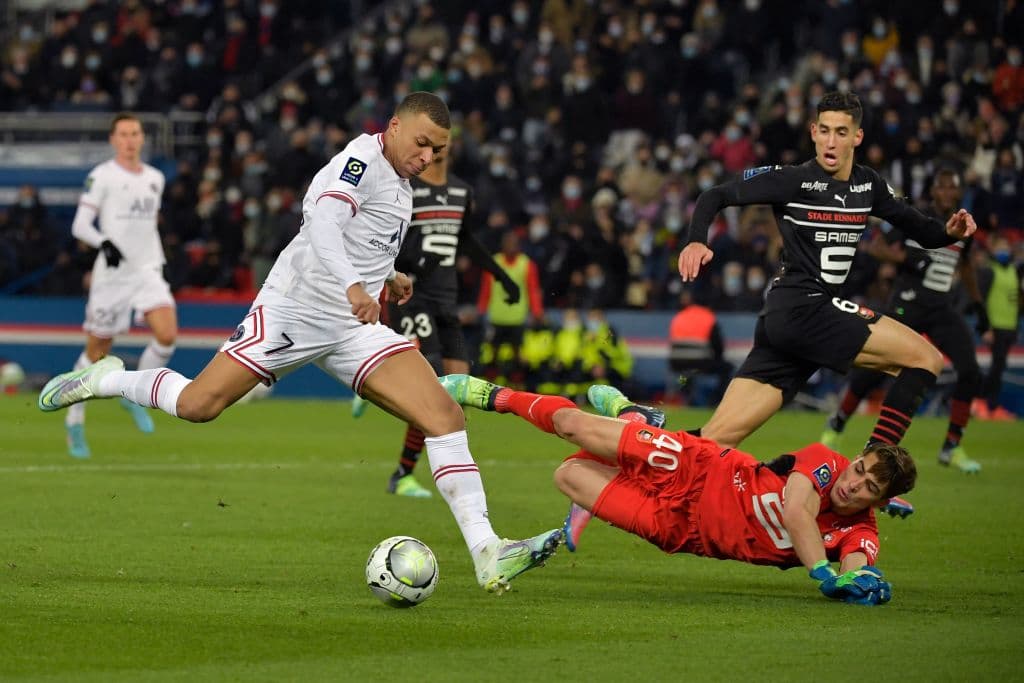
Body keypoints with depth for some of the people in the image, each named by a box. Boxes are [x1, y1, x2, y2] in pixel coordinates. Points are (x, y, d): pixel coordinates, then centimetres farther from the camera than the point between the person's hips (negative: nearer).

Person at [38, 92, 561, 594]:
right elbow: (324, 223, -30)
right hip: (292, 310, -7)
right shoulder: (362, 159, -12)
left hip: (355, 328, 7)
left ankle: (487, 555, -16)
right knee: (197, 405, -11)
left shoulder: (398, 181, 16)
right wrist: (352, 286, -43)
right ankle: (105, 380, 21)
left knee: (446, 415, -11)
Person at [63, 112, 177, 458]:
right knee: (97, 350, 1)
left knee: (167, 335, -19)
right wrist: (104, 242, -25)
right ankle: (75, 422, 18)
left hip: (148, 271, 4)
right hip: (112, 274, -4)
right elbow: (79, 225, -7)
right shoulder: (101, 177, -4)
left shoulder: (155, 178, 14)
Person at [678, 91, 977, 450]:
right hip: (801, 309, -7)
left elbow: (916, 226, 21)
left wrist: (950, 232, 0)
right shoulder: (792, 180, -5)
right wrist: (697, 241, -21)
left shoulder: (868, 185, 14)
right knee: (925, 358, -9)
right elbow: (716, 196, -4)